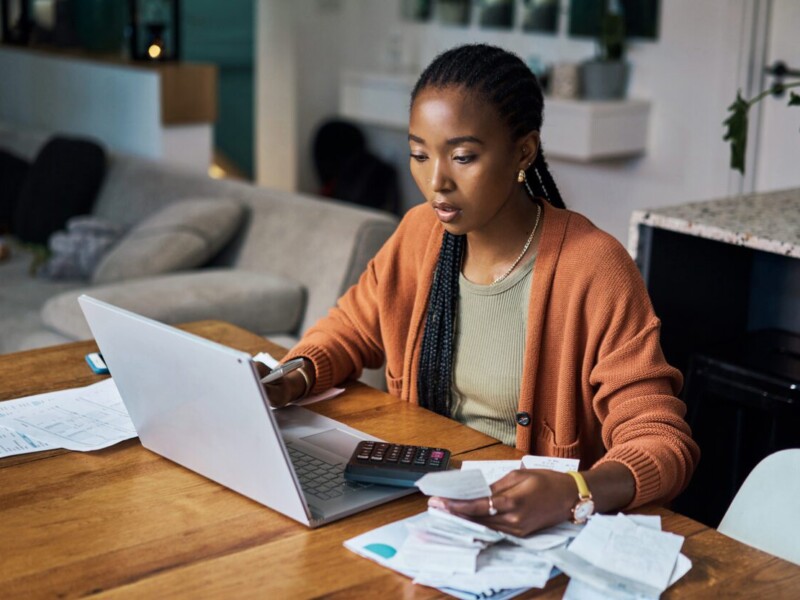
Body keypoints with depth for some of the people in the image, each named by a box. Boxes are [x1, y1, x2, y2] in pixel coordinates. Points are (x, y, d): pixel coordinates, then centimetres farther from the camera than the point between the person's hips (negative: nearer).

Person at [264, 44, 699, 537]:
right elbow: (352, 328, 17)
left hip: (536, 531, -6)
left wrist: (573, 495, -40)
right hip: (422, 499, 6)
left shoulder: (591, 270, -18)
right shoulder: (420, 232, 1)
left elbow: (662, 441, -19)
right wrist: (292, 380, -5)